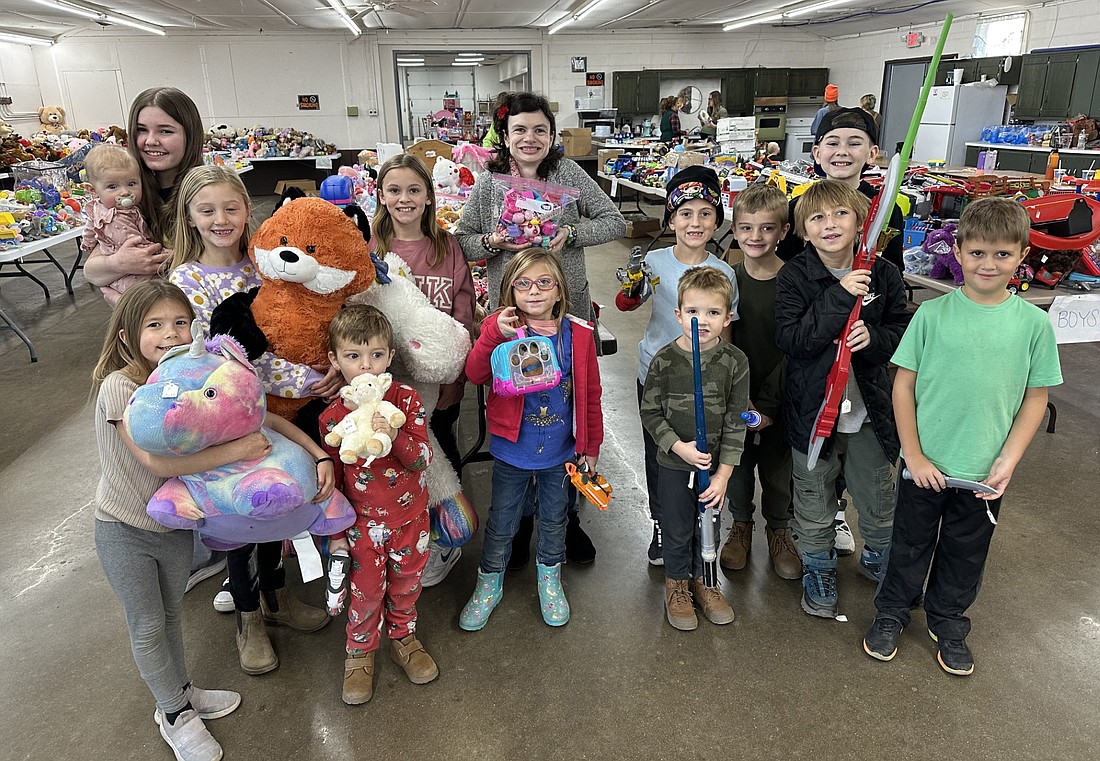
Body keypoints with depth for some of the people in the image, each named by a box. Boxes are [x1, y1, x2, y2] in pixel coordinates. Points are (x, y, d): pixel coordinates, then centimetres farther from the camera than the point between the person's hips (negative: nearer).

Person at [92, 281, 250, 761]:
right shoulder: (119, 387, -25)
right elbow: (157, 460, -33)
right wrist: (239, 449, -35)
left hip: (175, 523, 4)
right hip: (124, 531, -4)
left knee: (171, 614, 24)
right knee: (147, 627, 13)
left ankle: (180, 694, 46)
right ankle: (176, 715, 33)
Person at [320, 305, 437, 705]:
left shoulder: (407, 400, -14)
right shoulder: (333, 416, -13)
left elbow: (422, 458, -18)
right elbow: (331, 478, -3)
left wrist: (395, 437, -37)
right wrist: (334, 532, -1)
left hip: (410, 516, 1)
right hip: (363, 521, -1)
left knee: (406, 582, 19)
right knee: (366, 590, 13)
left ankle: (403, 638, 46)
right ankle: (360, 653, 38)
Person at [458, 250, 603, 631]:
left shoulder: (578, 334, -6)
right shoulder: (501, 327, -10)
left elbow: (590, 394, 0)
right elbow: (475, 374, -24)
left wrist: (591, 446, 4)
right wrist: (496, 334, -39)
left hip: (560, 452, 2)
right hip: (512, 450, -1)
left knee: (554, 519, 21)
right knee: (501, 522, 15)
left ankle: (549, 579, 46)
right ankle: (489, 583, 39)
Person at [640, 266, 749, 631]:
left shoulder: (735, 362, -10)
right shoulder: (664, 361, -13)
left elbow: (736, 422, -7)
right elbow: (650, 412, -6)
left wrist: (723, 474, -10)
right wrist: (679, 447, -18)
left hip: (716, 466, 2)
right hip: (673, 466, -1)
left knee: (710, 529, 19)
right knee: (677, 531, 14)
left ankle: (703, 580, 43)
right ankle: (677, 584, 37)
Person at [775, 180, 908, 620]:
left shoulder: (882, 274, -3)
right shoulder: (794, 277, -11)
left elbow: (903, 333, 3)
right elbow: (790, 340, -21)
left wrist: (873, 337, -19)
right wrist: (839, 297, -27)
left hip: (868, 408, 2)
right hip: (811, 408, -2)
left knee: (880, 502, 18)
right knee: (814, 507, 13)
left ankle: (878, 560, 47)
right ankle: (818, 571, 38)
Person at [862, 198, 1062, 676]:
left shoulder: (1033, 323, -5)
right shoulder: (933, 314, -9)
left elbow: (1036, 398, 1)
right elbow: (903, 385, -7)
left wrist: (1008, 460, -8)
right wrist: (914, 456, -10)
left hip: (984, 474, 2)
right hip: (924, 466, -1)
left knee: (966, 555, 19)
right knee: (910, 545, 16)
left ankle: (948, 622, 42)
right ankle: (892, 612, 38)